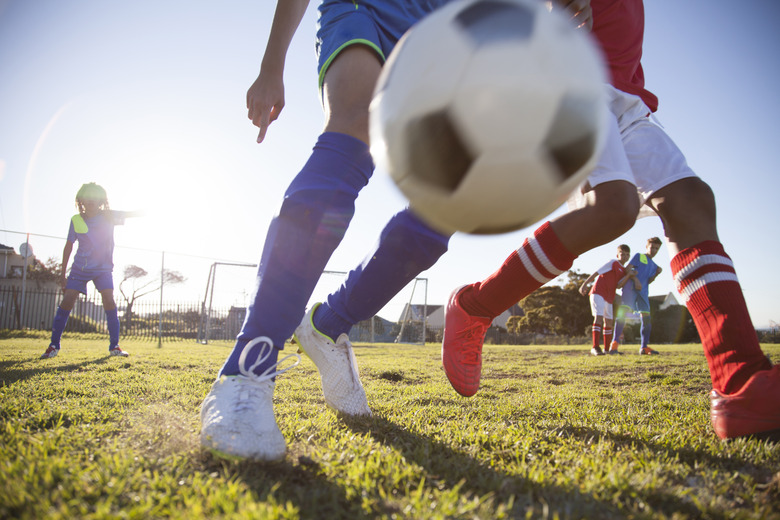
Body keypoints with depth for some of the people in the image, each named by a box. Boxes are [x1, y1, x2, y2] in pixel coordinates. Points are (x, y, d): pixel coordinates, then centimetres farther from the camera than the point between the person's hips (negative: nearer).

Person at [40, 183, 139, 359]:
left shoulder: (108, 216, -5)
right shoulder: (76, 220, -2)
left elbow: (130, 214, -14)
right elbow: (69, 245, 5)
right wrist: (63, 273, 6)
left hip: (103, 268, -1)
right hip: (80, 267, 1)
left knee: (109, 301, -15)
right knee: (67, 301, -6)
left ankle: (114, 346, -6)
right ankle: (54, 345, 9)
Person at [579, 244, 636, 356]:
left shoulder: (623, 270, 16)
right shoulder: (613, 263, -2)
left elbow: (618, 285, -1)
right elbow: (597, 272, -9)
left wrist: (629, 275, -11)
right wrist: (585, 284, -18)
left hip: (609, 297, 8)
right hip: (598, 292, -8)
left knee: (608, 321, 11)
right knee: (599, 317, -19)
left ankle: (607, 349, 21)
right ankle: (595, 347, -25)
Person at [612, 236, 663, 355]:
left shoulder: (654, 265, 24)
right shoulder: (639, 256, 11)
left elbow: (648, 281, 15)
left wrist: (657, 274, -2)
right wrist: (636, 280, -13)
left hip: (643, 292, 6)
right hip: (630, 287, -6)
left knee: (646, 317, -2)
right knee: (622, 312, -20)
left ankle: (644, 347, 4)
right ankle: (615, 342, -22)